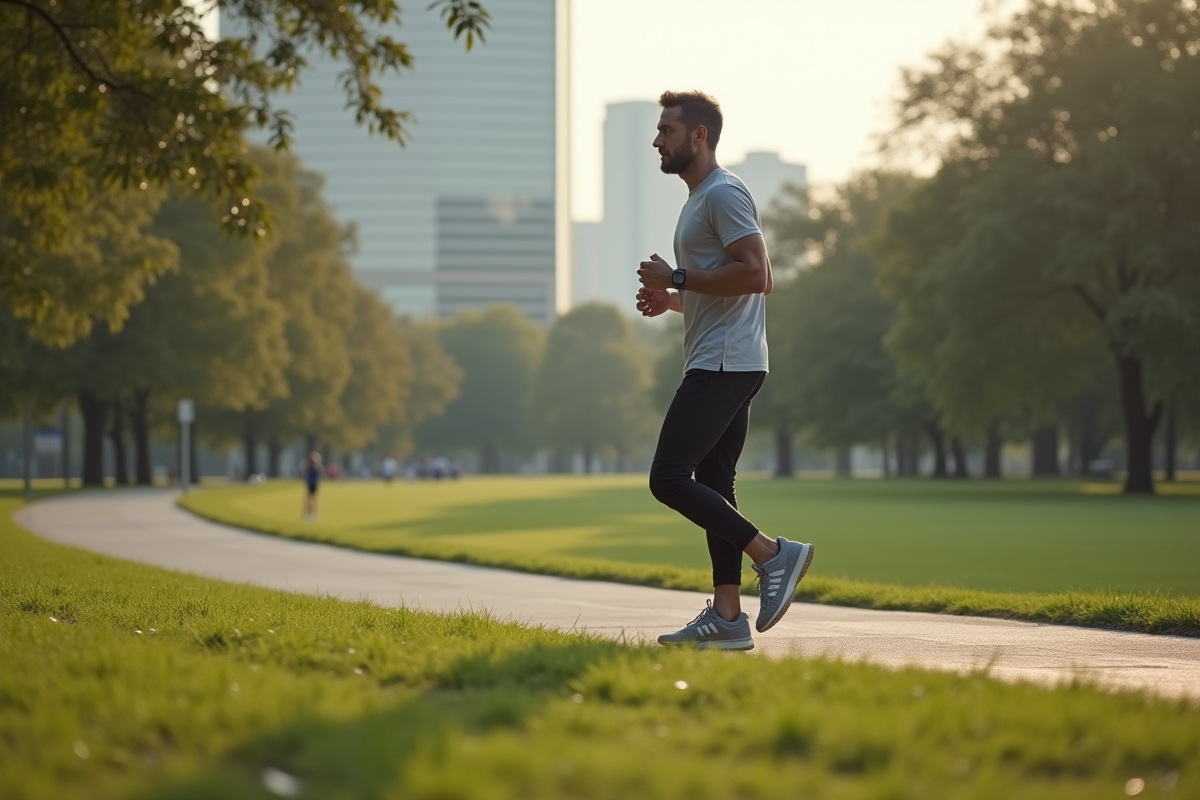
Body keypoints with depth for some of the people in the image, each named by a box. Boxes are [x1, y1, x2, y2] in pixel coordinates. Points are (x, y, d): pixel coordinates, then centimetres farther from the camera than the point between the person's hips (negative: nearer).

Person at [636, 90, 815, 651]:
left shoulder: (723, 194, -11)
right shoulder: (701, 198, 22)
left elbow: (755, 274, -22)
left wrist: (678, 278, -16)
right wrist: (671, 300, 15)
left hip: (724, 364, -11)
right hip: (719, 365, 11)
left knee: (669, 479, -13)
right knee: (712, 485, 8)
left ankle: (773, 553, -10)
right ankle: (727, 615, 9)